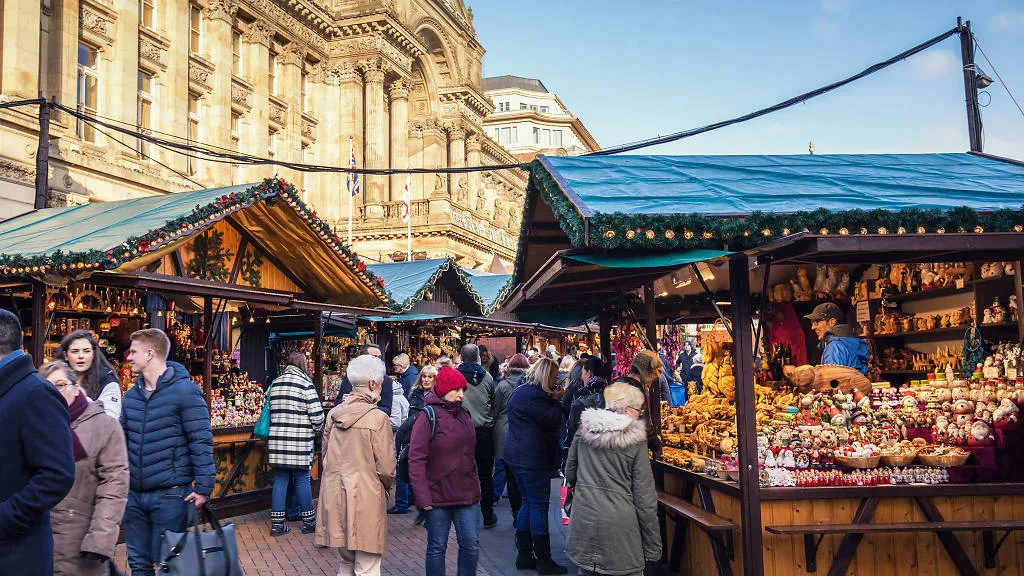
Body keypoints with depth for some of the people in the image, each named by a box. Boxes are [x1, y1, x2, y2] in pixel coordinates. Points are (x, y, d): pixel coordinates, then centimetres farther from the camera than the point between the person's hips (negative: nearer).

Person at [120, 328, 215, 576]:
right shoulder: (131, 395, 8)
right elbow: (122, 439, 16)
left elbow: (202, 442, -14)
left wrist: (203, 487, -18)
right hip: (135, 494, 6)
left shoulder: (184, 391, -12)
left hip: (171, 495, -6)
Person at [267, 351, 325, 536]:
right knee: (302, 480, 5)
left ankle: (276, 523, 13)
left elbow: (269, 410, 17)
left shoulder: (275, 384, 9)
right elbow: (317, 416, -10)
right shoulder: (306, 385, -8)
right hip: (300, 442, -5)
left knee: (280, 479, 10)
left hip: (276, 441, 5)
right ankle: (309, 522, 16)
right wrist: (318, 431, 9)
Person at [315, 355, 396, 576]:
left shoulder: (333, 415, 5)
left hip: (336, 498, 6)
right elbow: (386, 468, -11)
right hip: (366, 498, -6)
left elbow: (325, 456, 15)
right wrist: (387, 484, 9)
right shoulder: (378, 418, -13)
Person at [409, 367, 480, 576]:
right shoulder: (428, 417, -8)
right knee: (437, 547, 6)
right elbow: (416, 460, -13)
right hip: (438, 495, -5)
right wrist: (422, 497, -17)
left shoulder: (465, 416, 12)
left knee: (471, 545, 4)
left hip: (467, 495, 5)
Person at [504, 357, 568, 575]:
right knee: (539, 506, -4)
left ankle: (524, 556, 20)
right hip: (532, 459, -11)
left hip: (517, 456, 11)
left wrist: (552, 400, 7)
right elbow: (553, 419, -20)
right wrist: (556, 400, -5)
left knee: (528, 504, 15)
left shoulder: (520, 392, 15)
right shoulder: (533, 396, -18)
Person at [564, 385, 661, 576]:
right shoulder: (636, 441, -10)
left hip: (583, 517, 4)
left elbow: (570, 473, 13)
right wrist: (653, 548, -1)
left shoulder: (584, 430, 1)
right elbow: (644, 497, -8)